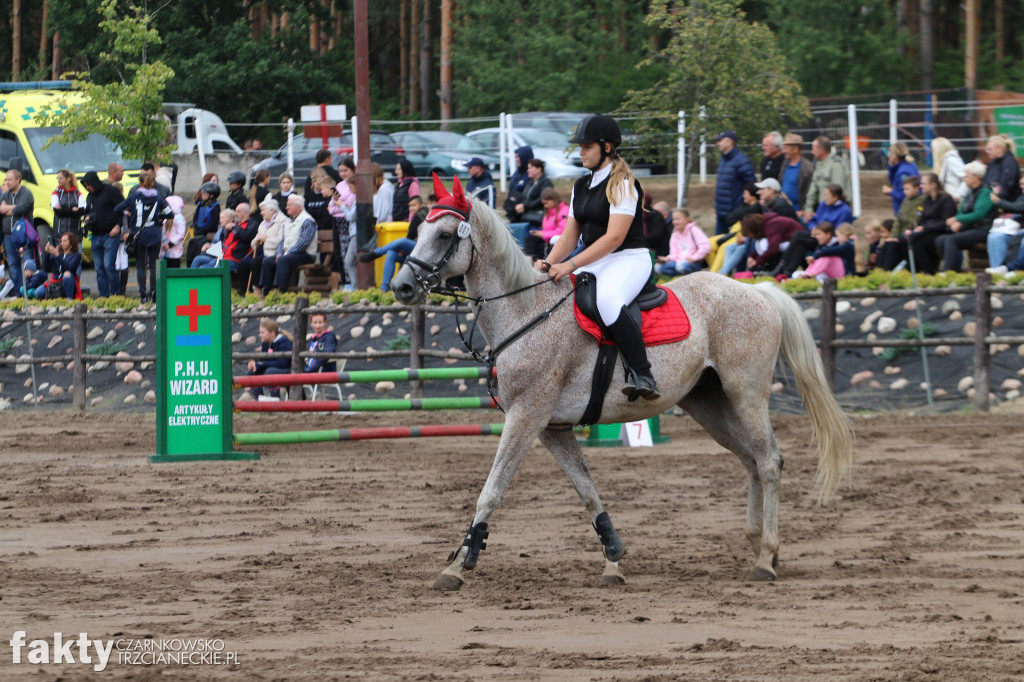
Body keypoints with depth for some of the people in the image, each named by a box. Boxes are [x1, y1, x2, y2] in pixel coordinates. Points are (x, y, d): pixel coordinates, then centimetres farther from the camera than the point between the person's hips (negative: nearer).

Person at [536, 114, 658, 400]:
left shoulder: (622, 184, -11)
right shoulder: (581, 186, 16)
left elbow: (614, 237, -20)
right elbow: (570, 236, 15)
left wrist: (570, 265, -24)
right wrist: (548, 263, -5)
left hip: (629, 259, -9)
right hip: (594, 262, 9)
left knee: (607, 300, -39)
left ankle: (641, 374, -39)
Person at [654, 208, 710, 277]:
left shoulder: (693, 230, -4)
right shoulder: (675, 234, 17)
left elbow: (706, 246, -14)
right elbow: (674, 253, 15)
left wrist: (693, 258, -21)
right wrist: (667, 259, -7)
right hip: (678, 261, 6)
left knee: (681, 266, -41)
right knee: (658, 267, -17)